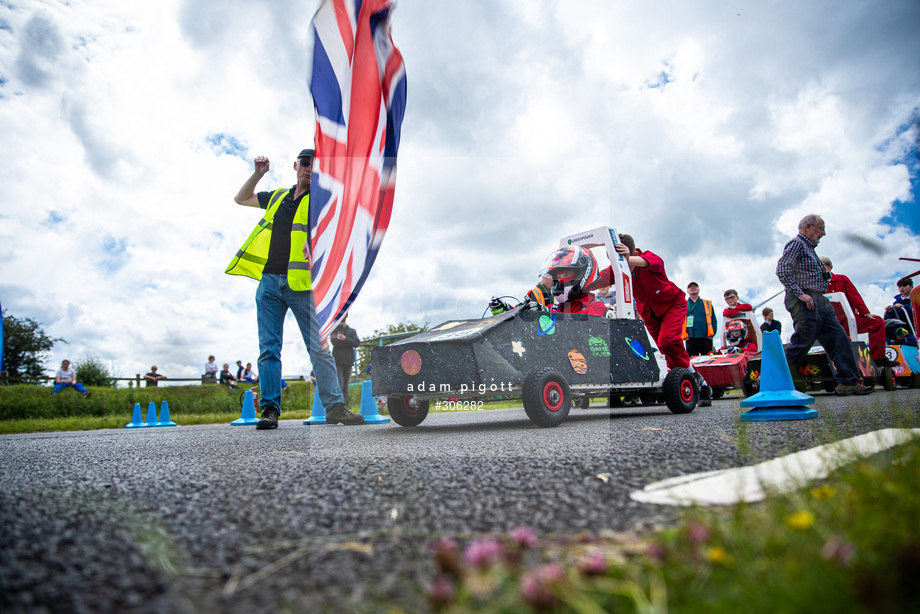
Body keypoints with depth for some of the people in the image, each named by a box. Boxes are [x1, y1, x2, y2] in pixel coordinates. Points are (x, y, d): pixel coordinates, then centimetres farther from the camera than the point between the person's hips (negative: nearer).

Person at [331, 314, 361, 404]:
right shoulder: (334, 329, 10)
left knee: (346, 386, 7)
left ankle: (345, 403, 11)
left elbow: (357, 343, 2)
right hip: (338, 361, -3)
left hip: (349, 361, 3)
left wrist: (345, 339, -12)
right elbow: (335, 342, -6)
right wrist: (349, 342, -7)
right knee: (339, 385, -13)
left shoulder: (352, 331, 18)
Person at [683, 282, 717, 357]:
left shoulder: (708, 303, 15)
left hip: (706, 339, 1)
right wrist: (684, 335, -4)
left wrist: (711, 333, -2)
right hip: (691, 339, -1)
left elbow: (713, 320, 11)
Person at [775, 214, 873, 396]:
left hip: (820, 302, 10)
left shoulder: (809, 247, 25)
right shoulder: (796, 243, -6)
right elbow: (782, 270, -21)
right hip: (805, 303, -10)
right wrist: (800, 294, -24)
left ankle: (848, 383, 7)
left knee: (838, 339, 5)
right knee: (801, 343, -9)